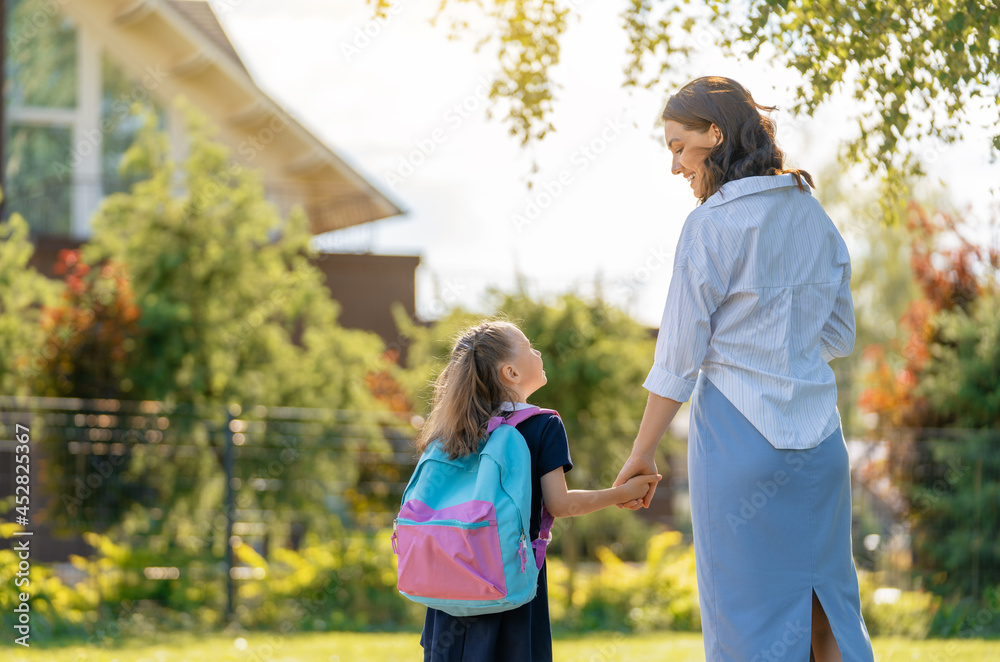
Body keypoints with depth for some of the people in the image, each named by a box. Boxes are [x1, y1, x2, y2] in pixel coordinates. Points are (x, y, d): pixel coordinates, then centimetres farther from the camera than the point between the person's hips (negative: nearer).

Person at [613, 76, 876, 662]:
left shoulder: (712, 225, -11)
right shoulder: (814, 216, 8)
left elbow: (680, 358, -8)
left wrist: (642, 454, 0)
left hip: (739, 436, -6)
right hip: (819, 435, 6)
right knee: (829, 607, 13)